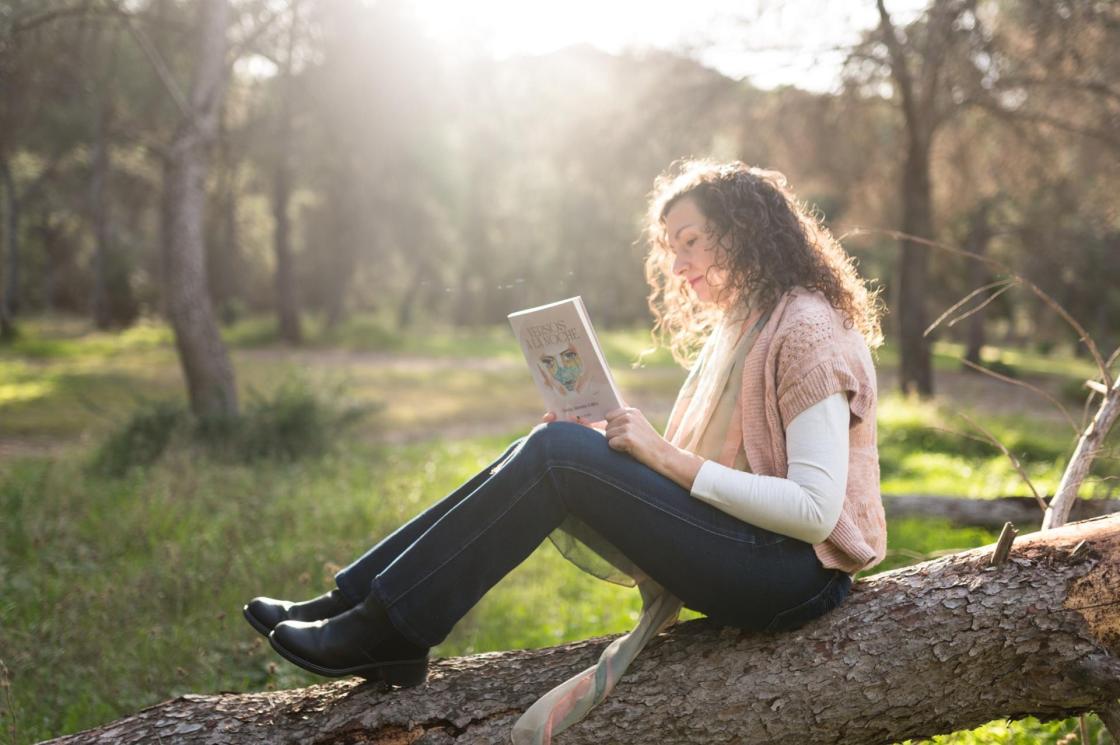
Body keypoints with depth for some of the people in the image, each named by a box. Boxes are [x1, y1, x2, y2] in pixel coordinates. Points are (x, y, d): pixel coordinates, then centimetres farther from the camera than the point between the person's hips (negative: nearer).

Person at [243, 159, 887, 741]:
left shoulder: (807, 331, -12)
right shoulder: (731, 331, 17)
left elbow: (815, 511, -21)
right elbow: (686, 469, 13)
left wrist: (665, 454, -21)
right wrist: (625, 449, -5)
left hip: (796, 573, -8)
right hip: (743, 551, 9)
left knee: (559, 452, -21)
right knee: (553, 447, -6)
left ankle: (392, 629, -15)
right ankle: (362, 602, -7)